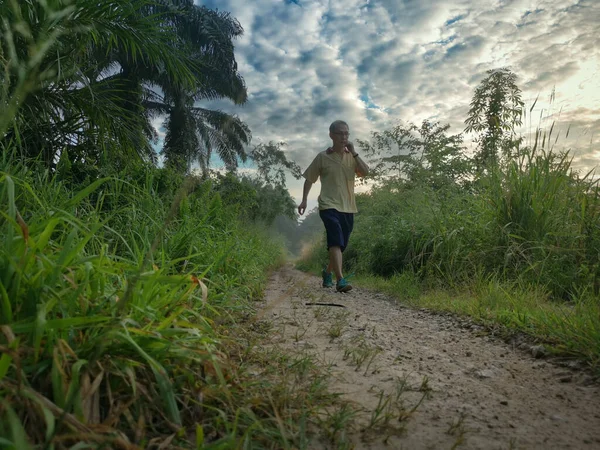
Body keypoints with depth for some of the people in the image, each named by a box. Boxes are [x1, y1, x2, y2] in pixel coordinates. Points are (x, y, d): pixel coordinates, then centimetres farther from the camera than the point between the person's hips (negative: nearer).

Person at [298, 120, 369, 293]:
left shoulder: (352, 157, 10)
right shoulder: (323, 157, 1)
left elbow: (365, 172, -6)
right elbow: (309, 179, 7)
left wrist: (353, 152, -9)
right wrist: (304, 200, 1)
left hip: (348, 208, 5)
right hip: (329, 206, -4)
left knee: (340, 244, 12)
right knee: (336, 241, -22)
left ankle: (327, 272, 35)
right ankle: (340, 279, -25)